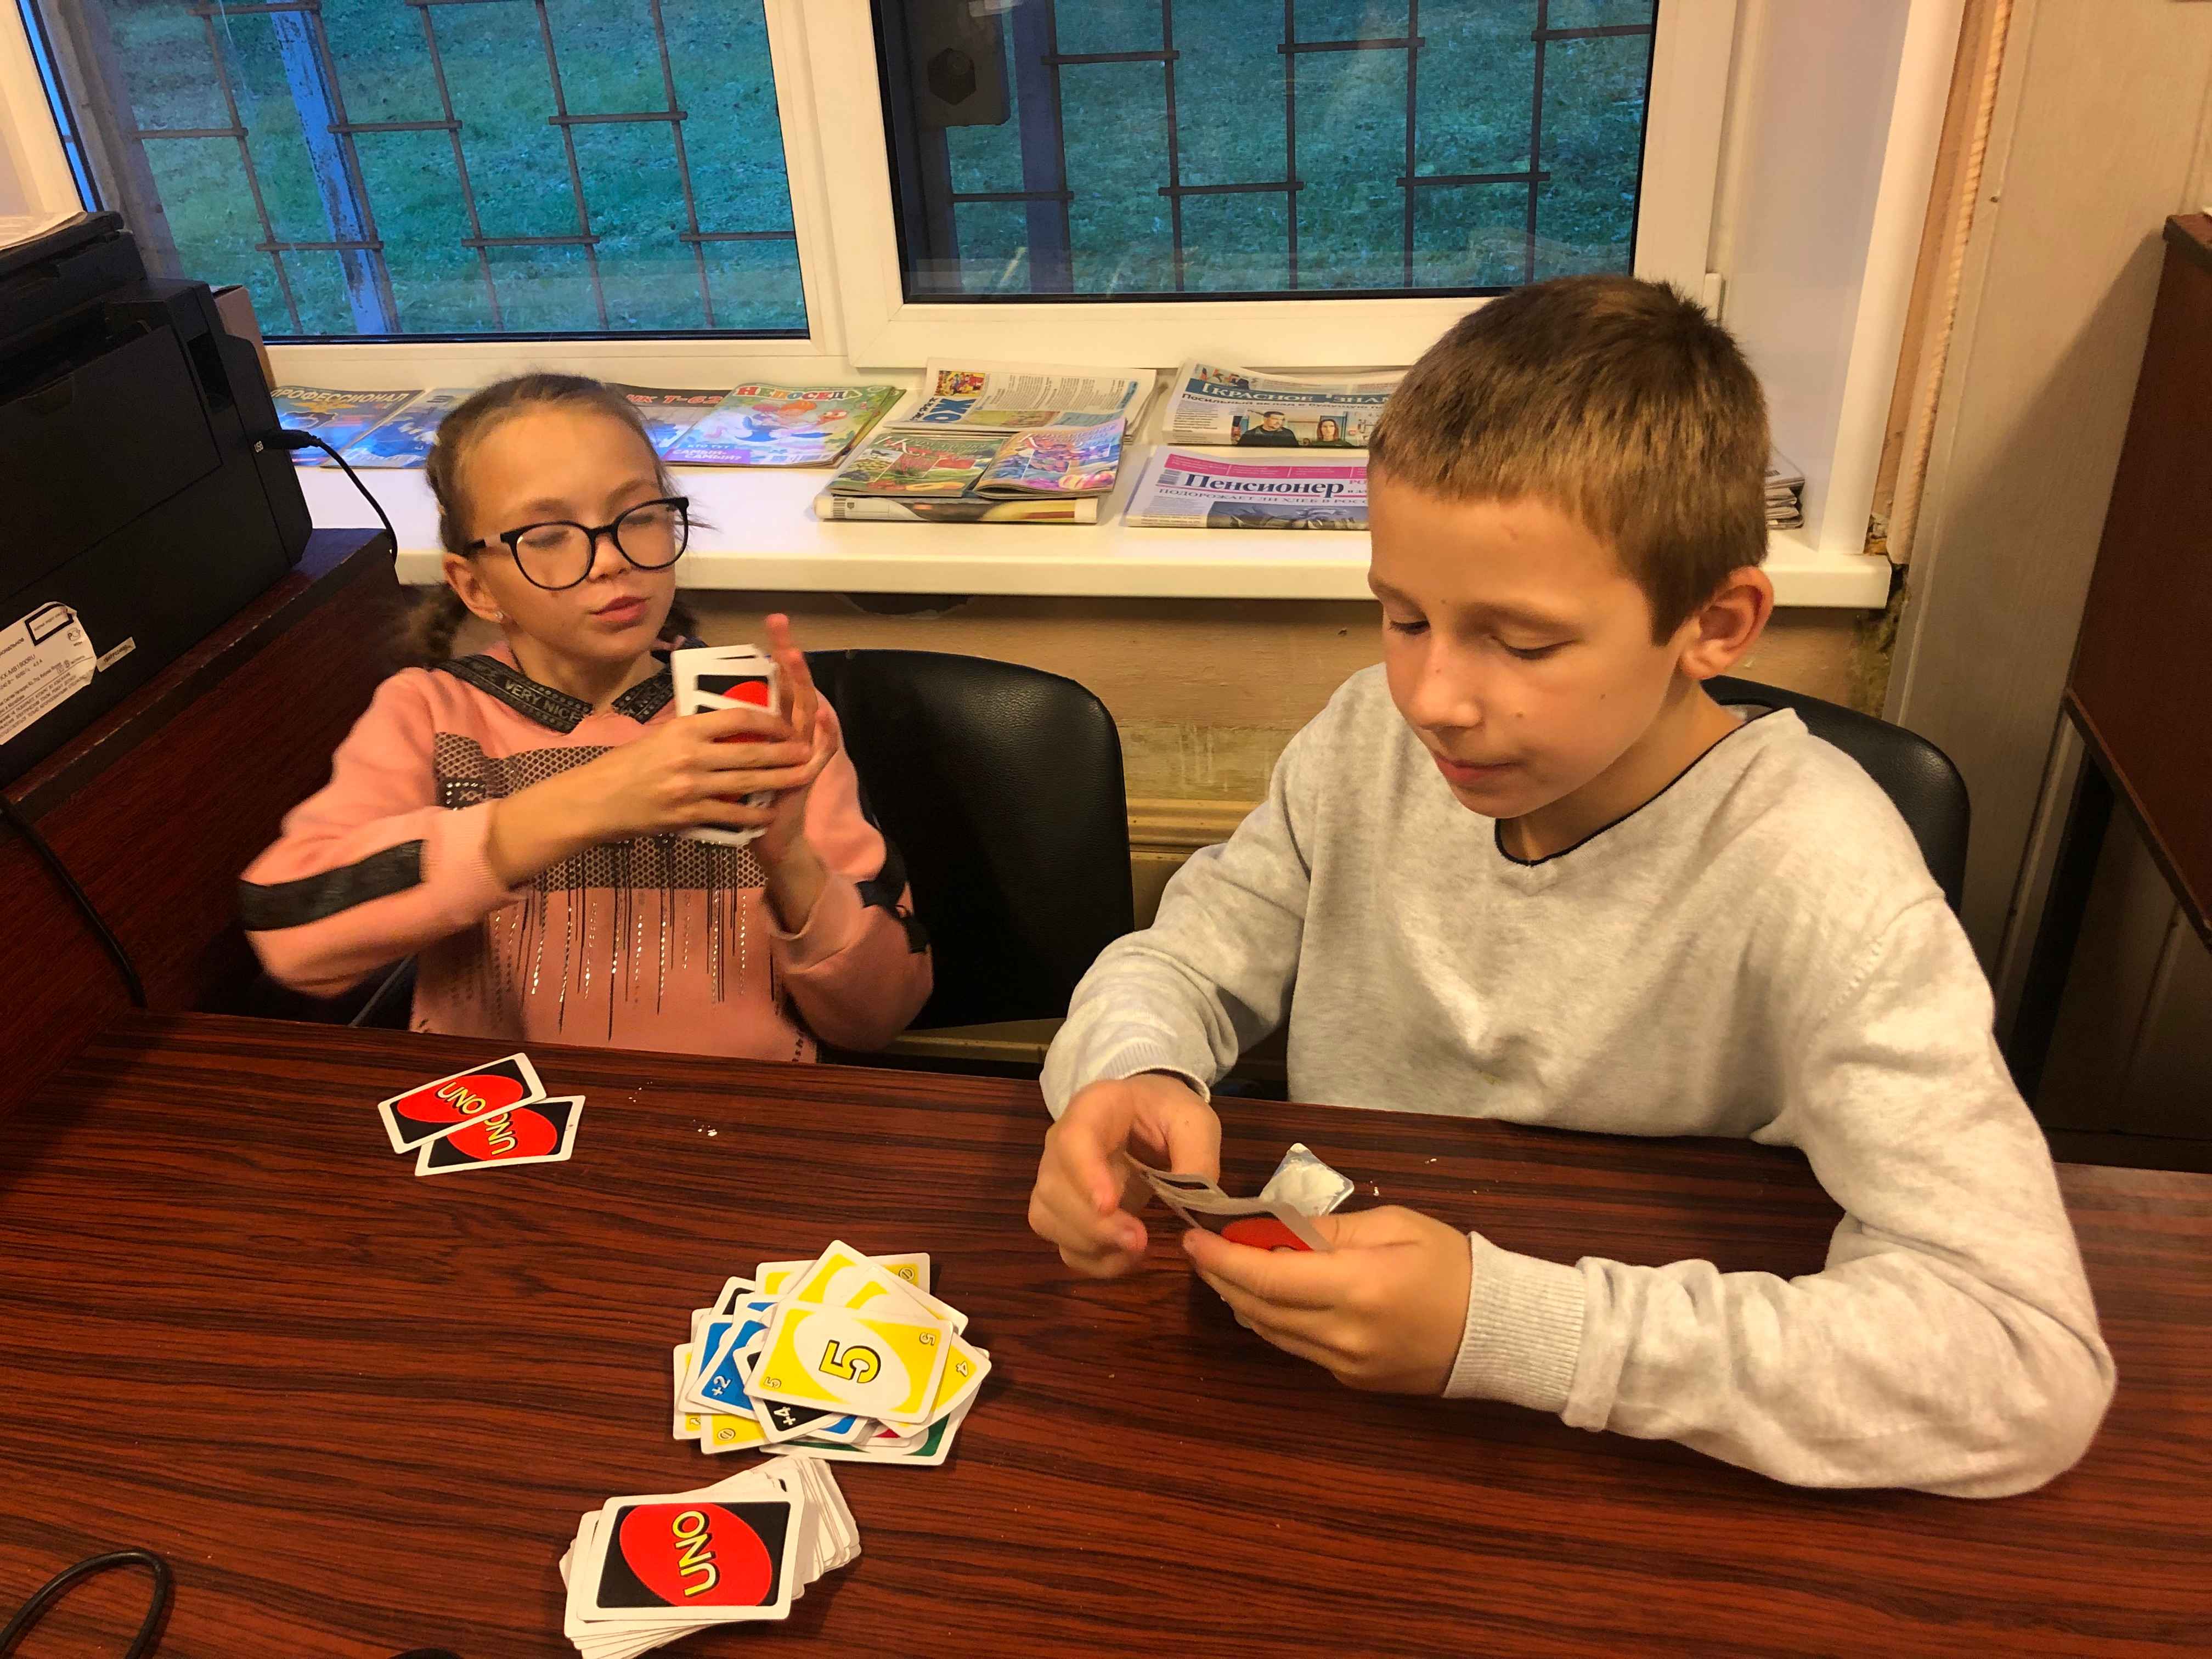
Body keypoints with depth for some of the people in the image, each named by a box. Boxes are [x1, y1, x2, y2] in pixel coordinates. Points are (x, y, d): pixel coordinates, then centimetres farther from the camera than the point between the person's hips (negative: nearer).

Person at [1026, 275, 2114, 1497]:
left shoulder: (1811, 879, -22)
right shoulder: (1371, 740, -7)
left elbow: (2034, 1366, -28)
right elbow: (1182, 959, 4)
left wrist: (1506, 1326, -35)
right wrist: (1132, 1076, -20)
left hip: (1637, 1499, -3)